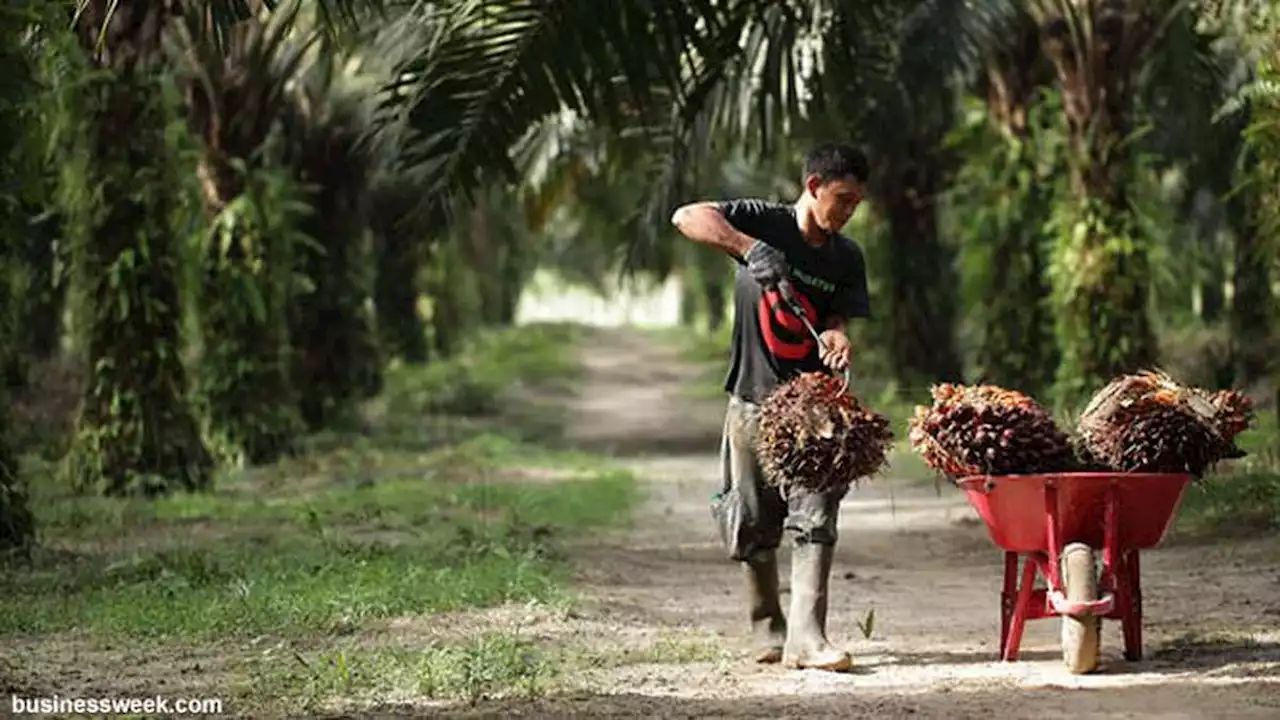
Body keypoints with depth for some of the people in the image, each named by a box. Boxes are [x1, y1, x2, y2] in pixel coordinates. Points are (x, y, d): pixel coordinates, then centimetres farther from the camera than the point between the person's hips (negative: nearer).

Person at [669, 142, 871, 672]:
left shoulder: (846, 259, 6)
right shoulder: (764, 222, -6)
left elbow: (837, 320, -1)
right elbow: (687, 217, -20)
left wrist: (836, 337, -26)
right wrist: (748, 247, -34)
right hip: (754, 399, -2)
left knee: (815, 517, -11)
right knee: (754, 524, 5)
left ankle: (806, 636, -15)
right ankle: (767, 631, 21)